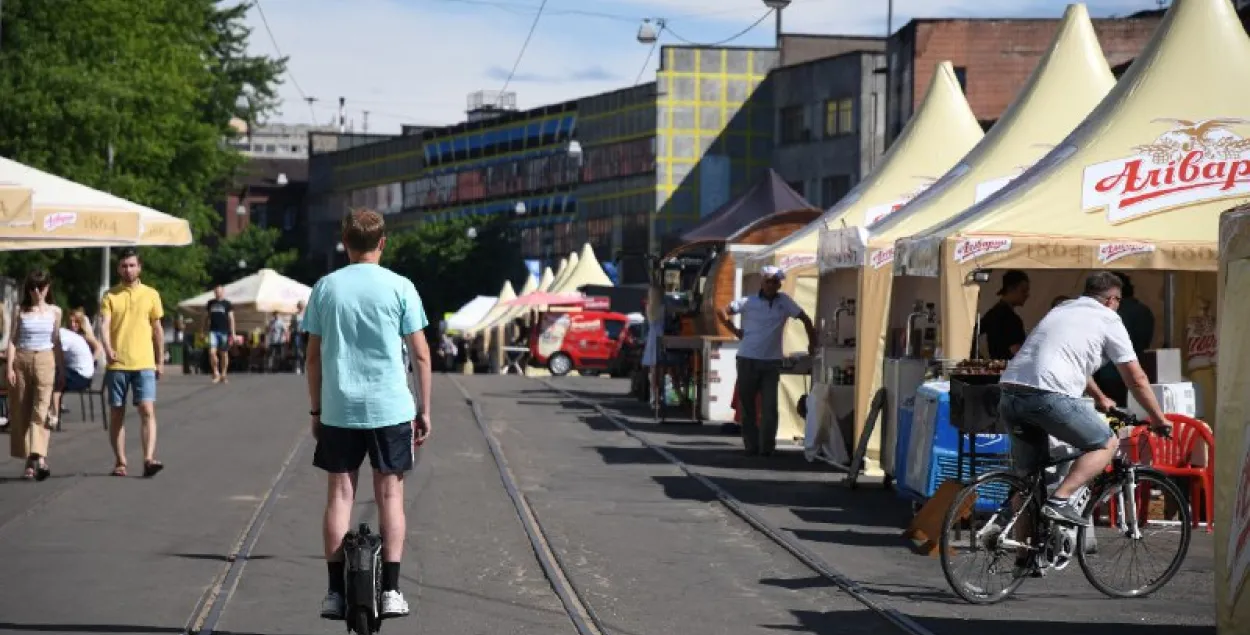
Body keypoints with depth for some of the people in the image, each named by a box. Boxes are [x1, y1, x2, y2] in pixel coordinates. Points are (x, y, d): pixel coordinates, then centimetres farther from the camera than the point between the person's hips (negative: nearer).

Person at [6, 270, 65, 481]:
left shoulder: (54, 311, 8)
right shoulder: (20, 310, 6)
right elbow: (12, 339, 4)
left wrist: (62, 367, 11)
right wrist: (9, 366, -4)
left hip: (45, 360, -1)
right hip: (22, 359, 1)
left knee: (41, 409, -13)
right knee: (22, 411, 2)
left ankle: (39, 457, -24)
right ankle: (29, 462, 8)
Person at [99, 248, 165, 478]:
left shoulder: (151, 294, 7)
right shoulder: (110, 296, 4)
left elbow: (157, 329, 13)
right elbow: (104, 324, -9)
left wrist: (160, 361, 12)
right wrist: (108, 348, -28)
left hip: (144, 364, 0)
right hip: (117, 364, 0)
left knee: (147, 410, -13)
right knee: (116, 414, 6)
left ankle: (149, 459, -19)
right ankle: (120, 462, 14)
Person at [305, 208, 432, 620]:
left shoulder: (325, 288, 2)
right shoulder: (399, 287, -2)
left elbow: (313, 356, 5)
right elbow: (421, 354, -1)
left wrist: (316, 410, 14)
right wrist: (425, 410, 7)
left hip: (338, 411, 1)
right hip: (390, 409, -1)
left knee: (339, 494, 7)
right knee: (390, 494, 6)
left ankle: (336, 592, 6)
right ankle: (391, 591, 3)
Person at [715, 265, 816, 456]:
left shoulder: (784, 302, 2)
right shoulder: (748, 302, 1)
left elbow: (805, 319, 8)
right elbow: (721, 311, 8)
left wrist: (812, 344, 5)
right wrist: (735, 331, 0)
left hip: (772, 362, 0)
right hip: (747, 360, 0)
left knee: (769, 407, -6)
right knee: (747, 405, 4)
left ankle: (767, 446, -1)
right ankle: (751, 445, 11)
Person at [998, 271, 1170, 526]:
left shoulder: (1060, 310, 31)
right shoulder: (1108, 320, 10)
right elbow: (1137, 379, 12)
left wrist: (1100, 399, 58)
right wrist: (1158, 418, 24)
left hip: (1009, 394, 7)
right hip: (1049, 397, -7)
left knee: (1029, 474, 21)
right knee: (1107, 444, 9)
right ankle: (1059, 501, -7)